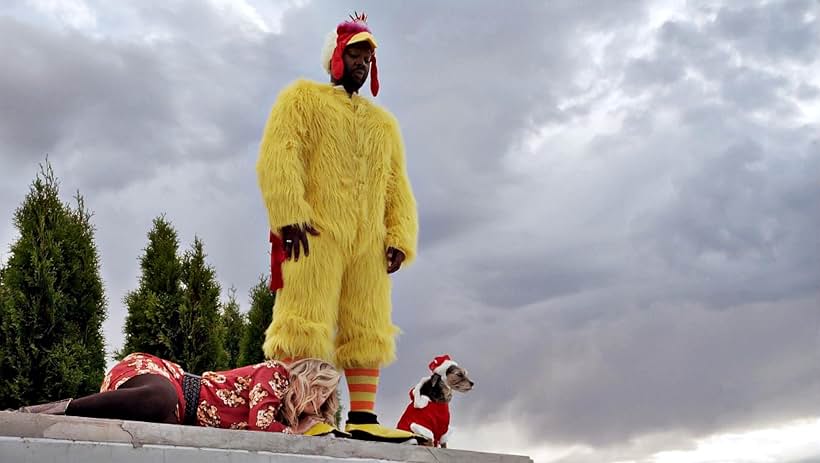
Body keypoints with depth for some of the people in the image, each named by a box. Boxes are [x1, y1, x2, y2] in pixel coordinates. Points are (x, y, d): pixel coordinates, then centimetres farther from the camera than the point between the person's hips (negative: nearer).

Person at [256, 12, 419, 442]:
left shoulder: (384, 122, 26)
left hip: (369, 243, 6)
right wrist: (290, 214, -17)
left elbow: (398, 186, 19)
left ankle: (363, 418, 2)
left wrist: (400, 237, 3)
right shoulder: (303, 97, 11)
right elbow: (277, 157, -4)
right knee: (305, 323, -12)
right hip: (315, 232, -6)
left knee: (367, 330, 1)